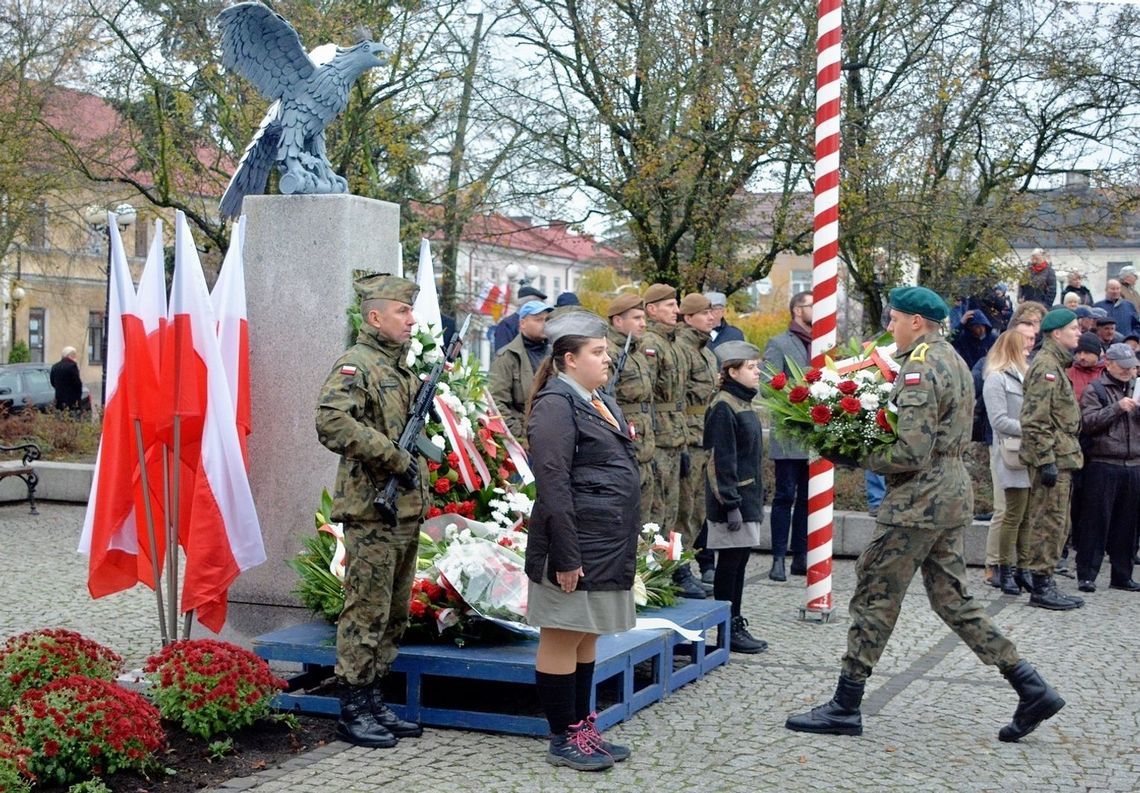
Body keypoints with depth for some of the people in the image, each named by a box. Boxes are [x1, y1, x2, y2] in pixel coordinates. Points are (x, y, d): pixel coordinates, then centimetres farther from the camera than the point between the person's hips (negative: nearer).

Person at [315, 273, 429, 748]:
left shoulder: (403, 369, 18)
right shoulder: (356, 365, -11)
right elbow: (332, 422, -27)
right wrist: (396, 459, -23)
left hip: (407, 512, 9)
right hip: (372, 512, -9)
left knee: (394, 615, 13)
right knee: (366, 612, -4)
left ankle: (374, 702, 22)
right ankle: (352, 712, 4)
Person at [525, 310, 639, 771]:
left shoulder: (600, 402, 16)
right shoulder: (556, 404, -13)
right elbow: (553, 485, -19)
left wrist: (625, 543, 19)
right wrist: (566, 556, -21)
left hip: (607, 545, 9)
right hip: (577, 544, -9)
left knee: (587, 639, 15)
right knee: (562, 639, 1)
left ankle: (582, 727, 24)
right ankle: (563, 739, 8)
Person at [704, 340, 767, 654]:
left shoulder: (745, 404, 15)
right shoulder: (723, 407, -15)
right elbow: (720, 460, -18)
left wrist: (757, 499, 21)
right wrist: (730, 504, -20)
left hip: (748, 497, 9)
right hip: (733, 499, -9)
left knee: (739, 561, 13)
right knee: (729, 563, -2)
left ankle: (736, 625, 20)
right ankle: (728, 631, 4)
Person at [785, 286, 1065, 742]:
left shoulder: (920, 368, -16)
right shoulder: (952, 360, 16)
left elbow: (912, 451, -23)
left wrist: (860, 456, -10)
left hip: (919, 498, -10)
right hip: (953, 490, 10)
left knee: (875, 597, -2)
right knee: (952, 598, 14)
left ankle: (845, 708, 5)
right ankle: (1031, 689, 12)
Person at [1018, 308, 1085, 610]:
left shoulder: (1056, 364, 19)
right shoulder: (1046, 366, -14)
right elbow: (1035, 420, -21)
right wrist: (1046, 460, -23)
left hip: (1061, 458, 10)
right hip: (1052, 458, -10)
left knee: (1057, 525, 14)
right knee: (1049, 523, -6)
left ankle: (1043, 583, 20)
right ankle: (1041, 587, -1)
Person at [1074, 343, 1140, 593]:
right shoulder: (1094, 390, 2)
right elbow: (1087, 422, -12)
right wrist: (1117, 408, -18)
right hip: (1102, 466, -5)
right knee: (1096, 522, -5)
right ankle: (1086, 575, 0)